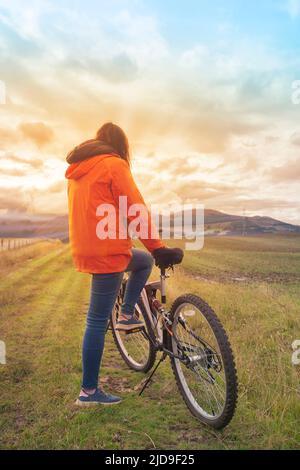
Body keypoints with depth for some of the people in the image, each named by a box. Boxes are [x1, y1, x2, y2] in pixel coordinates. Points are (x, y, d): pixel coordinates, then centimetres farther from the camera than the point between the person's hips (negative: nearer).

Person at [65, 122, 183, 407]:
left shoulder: (76, 169, 17)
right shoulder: (114, 164, -8)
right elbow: (136, 210, -14)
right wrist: (157, 247, -13)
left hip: (84, 249, 9)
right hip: (108, 251, -9)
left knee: (144, 261, 26)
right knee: (98, 321, -1)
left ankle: (127, 316, 21)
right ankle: (89, 392, 12)